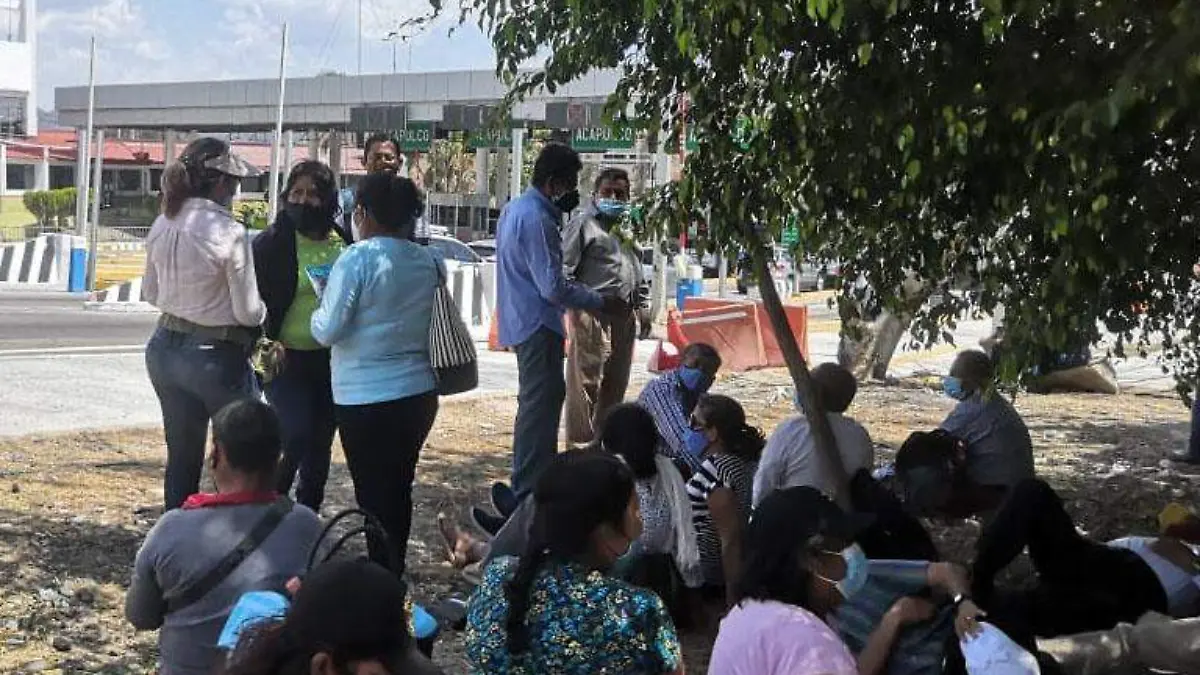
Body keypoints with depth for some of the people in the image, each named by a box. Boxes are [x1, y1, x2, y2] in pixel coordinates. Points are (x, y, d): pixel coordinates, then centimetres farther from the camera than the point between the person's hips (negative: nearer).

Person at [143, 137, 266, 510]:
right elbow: (248, 312, -14)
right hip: (215, 355, -6)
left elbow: (151, 293, 12)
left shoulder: (162, 225, 0)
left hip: (165, 348, 7)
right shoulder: (229, 233, -20)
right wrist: (261, 310, 7)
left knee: (181, 457, 16)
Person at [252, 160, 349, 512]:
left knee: (320, 444, 12)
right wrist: (265, 344, -20)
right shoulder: (272, 242, -8)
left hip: (332, 360, 5)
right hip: (288, 360, -5)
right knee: (296, 436, -18)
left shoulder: (342, 240, 5)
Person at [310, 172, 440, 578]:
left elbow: (327, 331, -15)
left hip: (366, 397, -6)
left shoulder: (358, 258, -14)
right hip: (419, 392, 6)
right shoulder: (429, 261, 3)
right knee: (399, 489, 18)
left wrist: (320, 311, 6)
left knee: (373, 495, 4)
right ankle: (394, 576, 29)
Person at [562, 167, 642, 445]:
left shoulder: (626, 228, 22)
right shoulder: (584, 223, -2)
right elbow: (564, 268, -8)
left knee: (616, 383, 11)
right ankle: (581, 440, -5)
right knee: (586, 380, -9)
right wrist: (574, 307, -16)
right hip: (594, 314, -8)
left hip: (624, 315, 8)